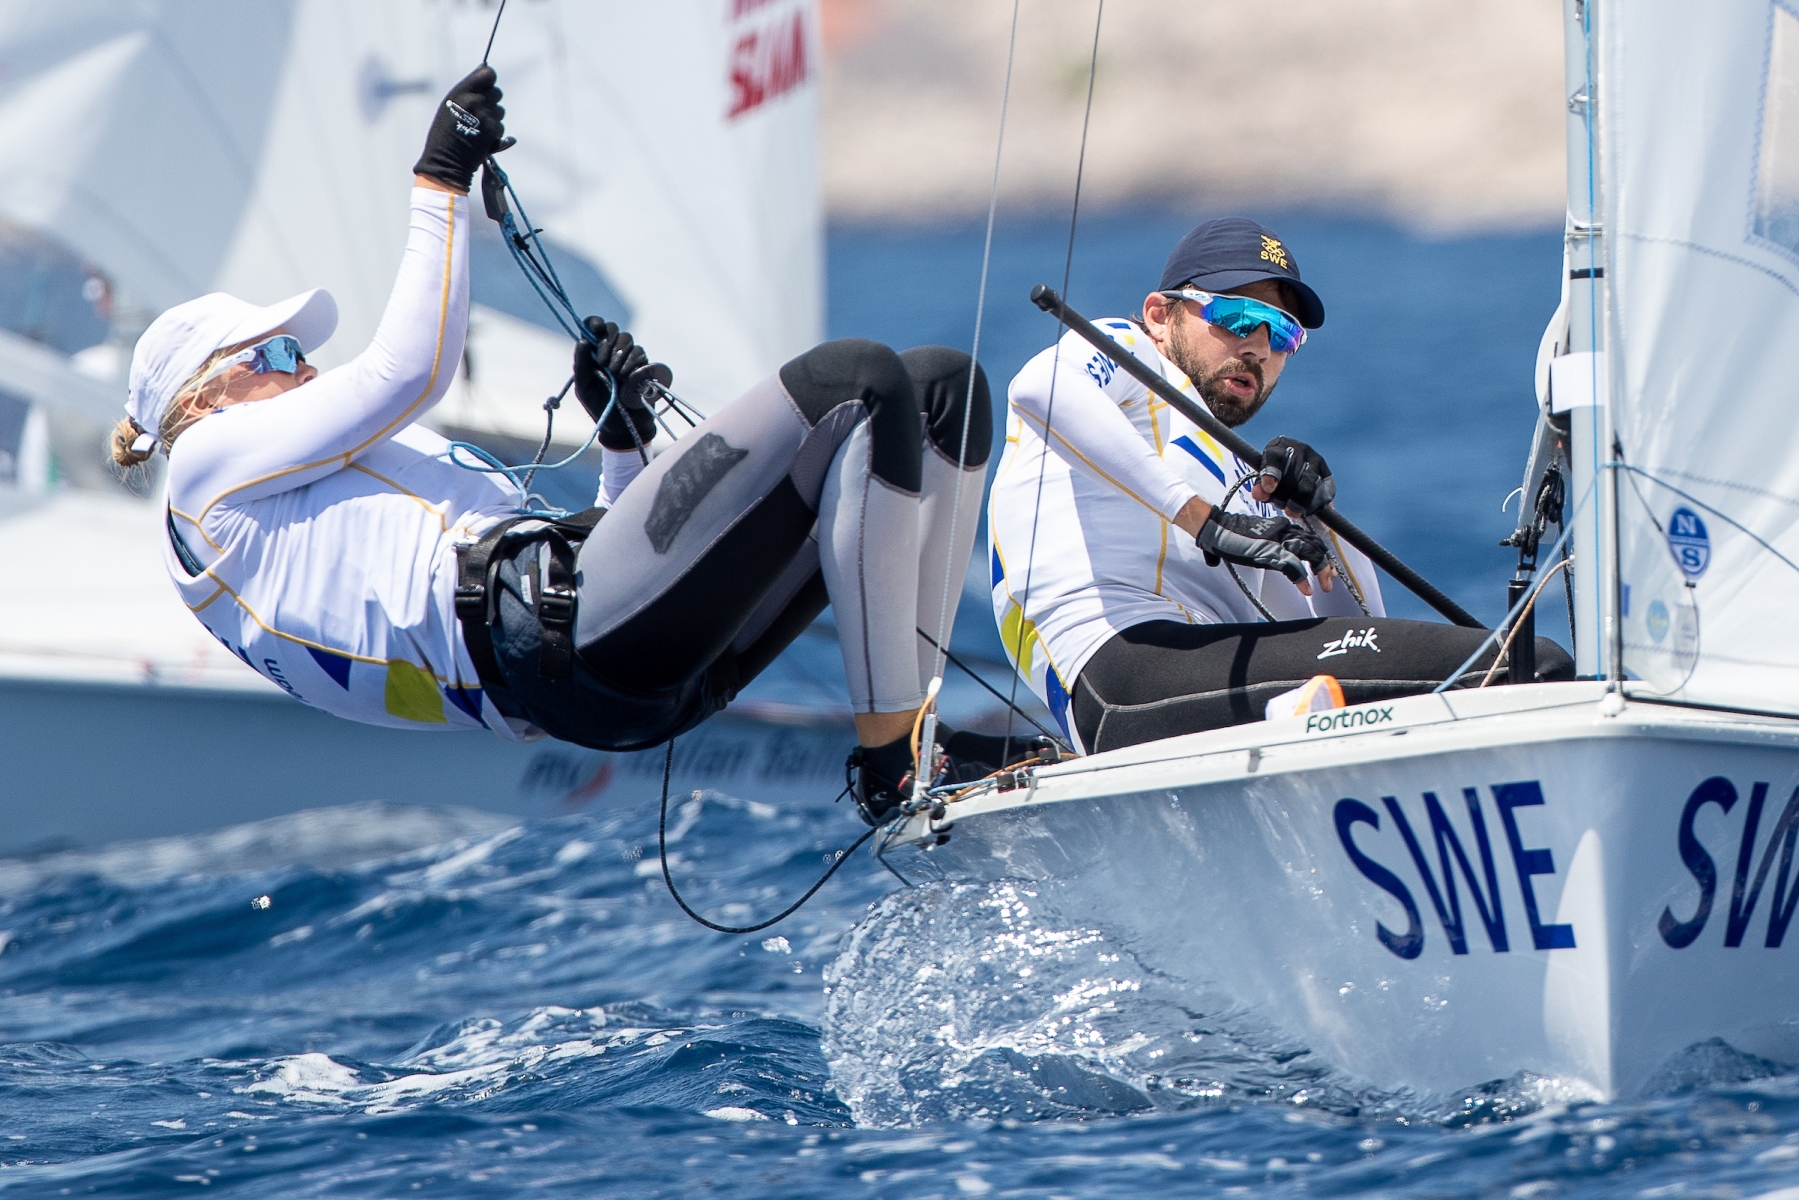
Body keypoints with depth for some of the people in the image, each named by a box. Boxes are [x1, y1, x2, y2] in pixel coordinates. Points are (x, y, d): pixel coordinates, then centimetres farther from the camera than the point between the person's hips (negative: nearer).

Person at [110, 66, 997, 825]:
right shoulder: (212, 461, 16)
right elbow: (408, 372, 4)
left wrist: (623, 441, 17)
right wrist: (439, 184, 8)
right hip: (550, 640, -10)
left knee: (942, 386, 4)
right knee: (860, 383, -20)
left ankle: (914, 710, -8)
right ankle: (893, 759, -22)